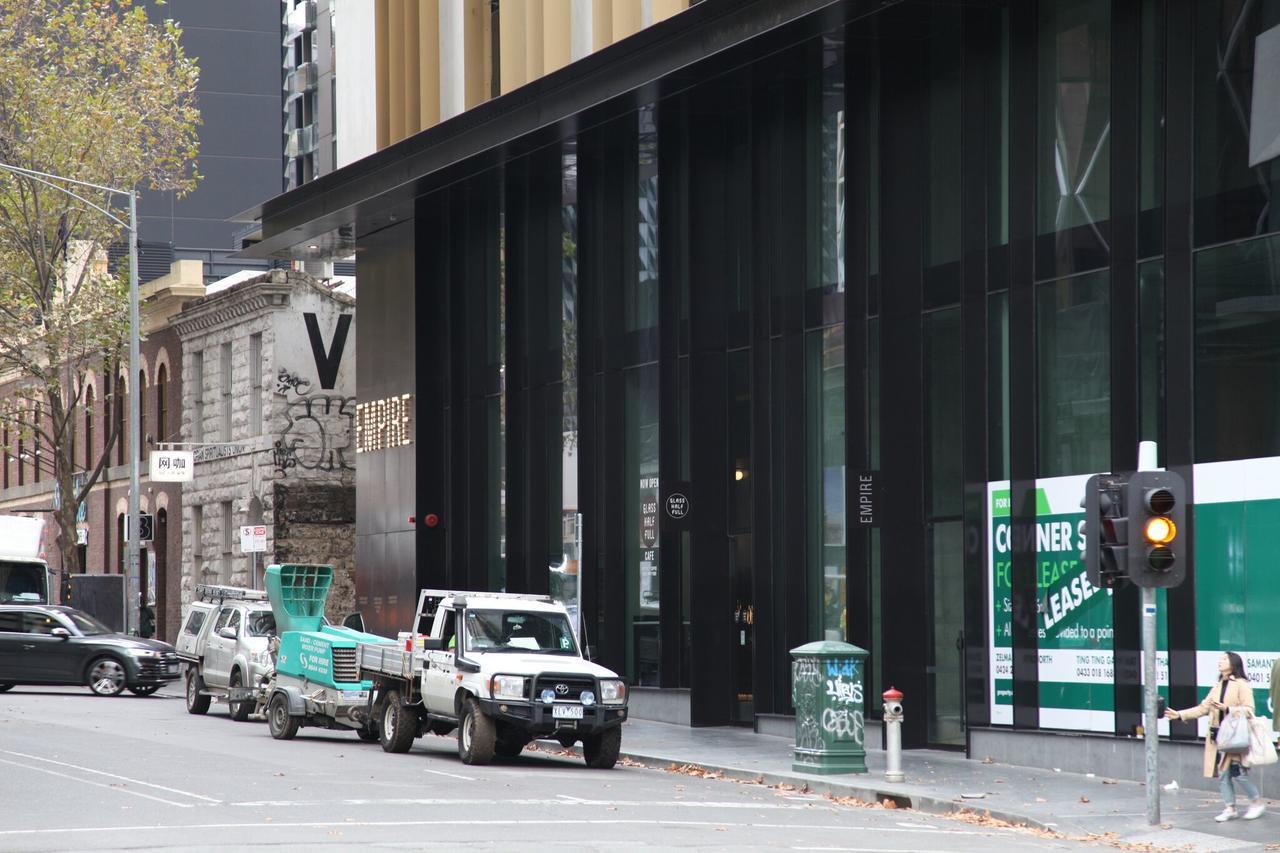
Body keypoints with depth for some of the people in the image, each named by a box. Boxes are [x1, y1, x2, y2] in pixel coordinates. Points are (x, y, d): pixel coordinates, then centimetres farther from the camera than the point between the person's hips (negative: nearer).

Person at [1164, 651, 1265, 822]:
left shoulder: (1242, 685, -6)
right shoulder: (1217, 687, 17)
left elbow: (1249, 709, -13)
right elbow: (1203, 708, 17)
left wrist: (1227, 709, -24)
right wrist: (1179, 715, 11)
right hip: (1218, 736, 7)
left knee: (1238, 772, -10)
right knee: (1222, 773, 7)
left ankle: (1257, 803, 7)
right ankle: (1229, 808, 14)